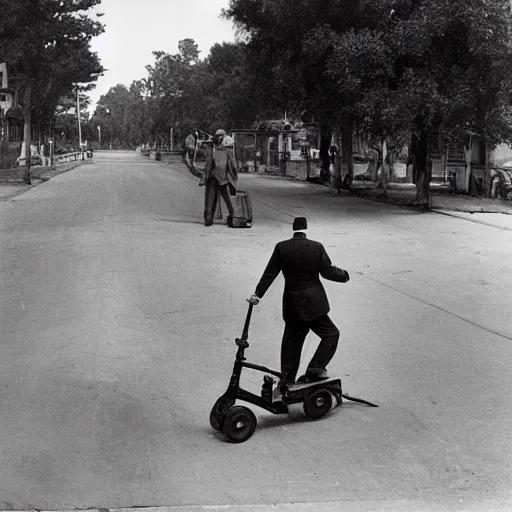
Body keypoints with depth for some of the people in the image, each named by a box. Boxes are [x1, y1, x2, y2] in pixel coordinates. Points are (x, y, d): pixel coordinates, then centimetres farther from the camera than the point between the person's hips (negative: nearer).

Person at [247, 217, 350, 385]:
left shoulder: (281, 248, -2)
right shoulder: (317, 247, -6)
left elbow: (270, 273, -2)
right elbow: (327, 271, -3)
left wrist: (258, 294, 4)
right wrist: (344, 275, 16)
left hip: (291, 305, 4)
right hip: (313, 303, -3)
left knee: (291, 343, 13)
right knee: (331, 334, 8)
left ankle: (287, 383, 18)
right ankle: (315, 369, -4)